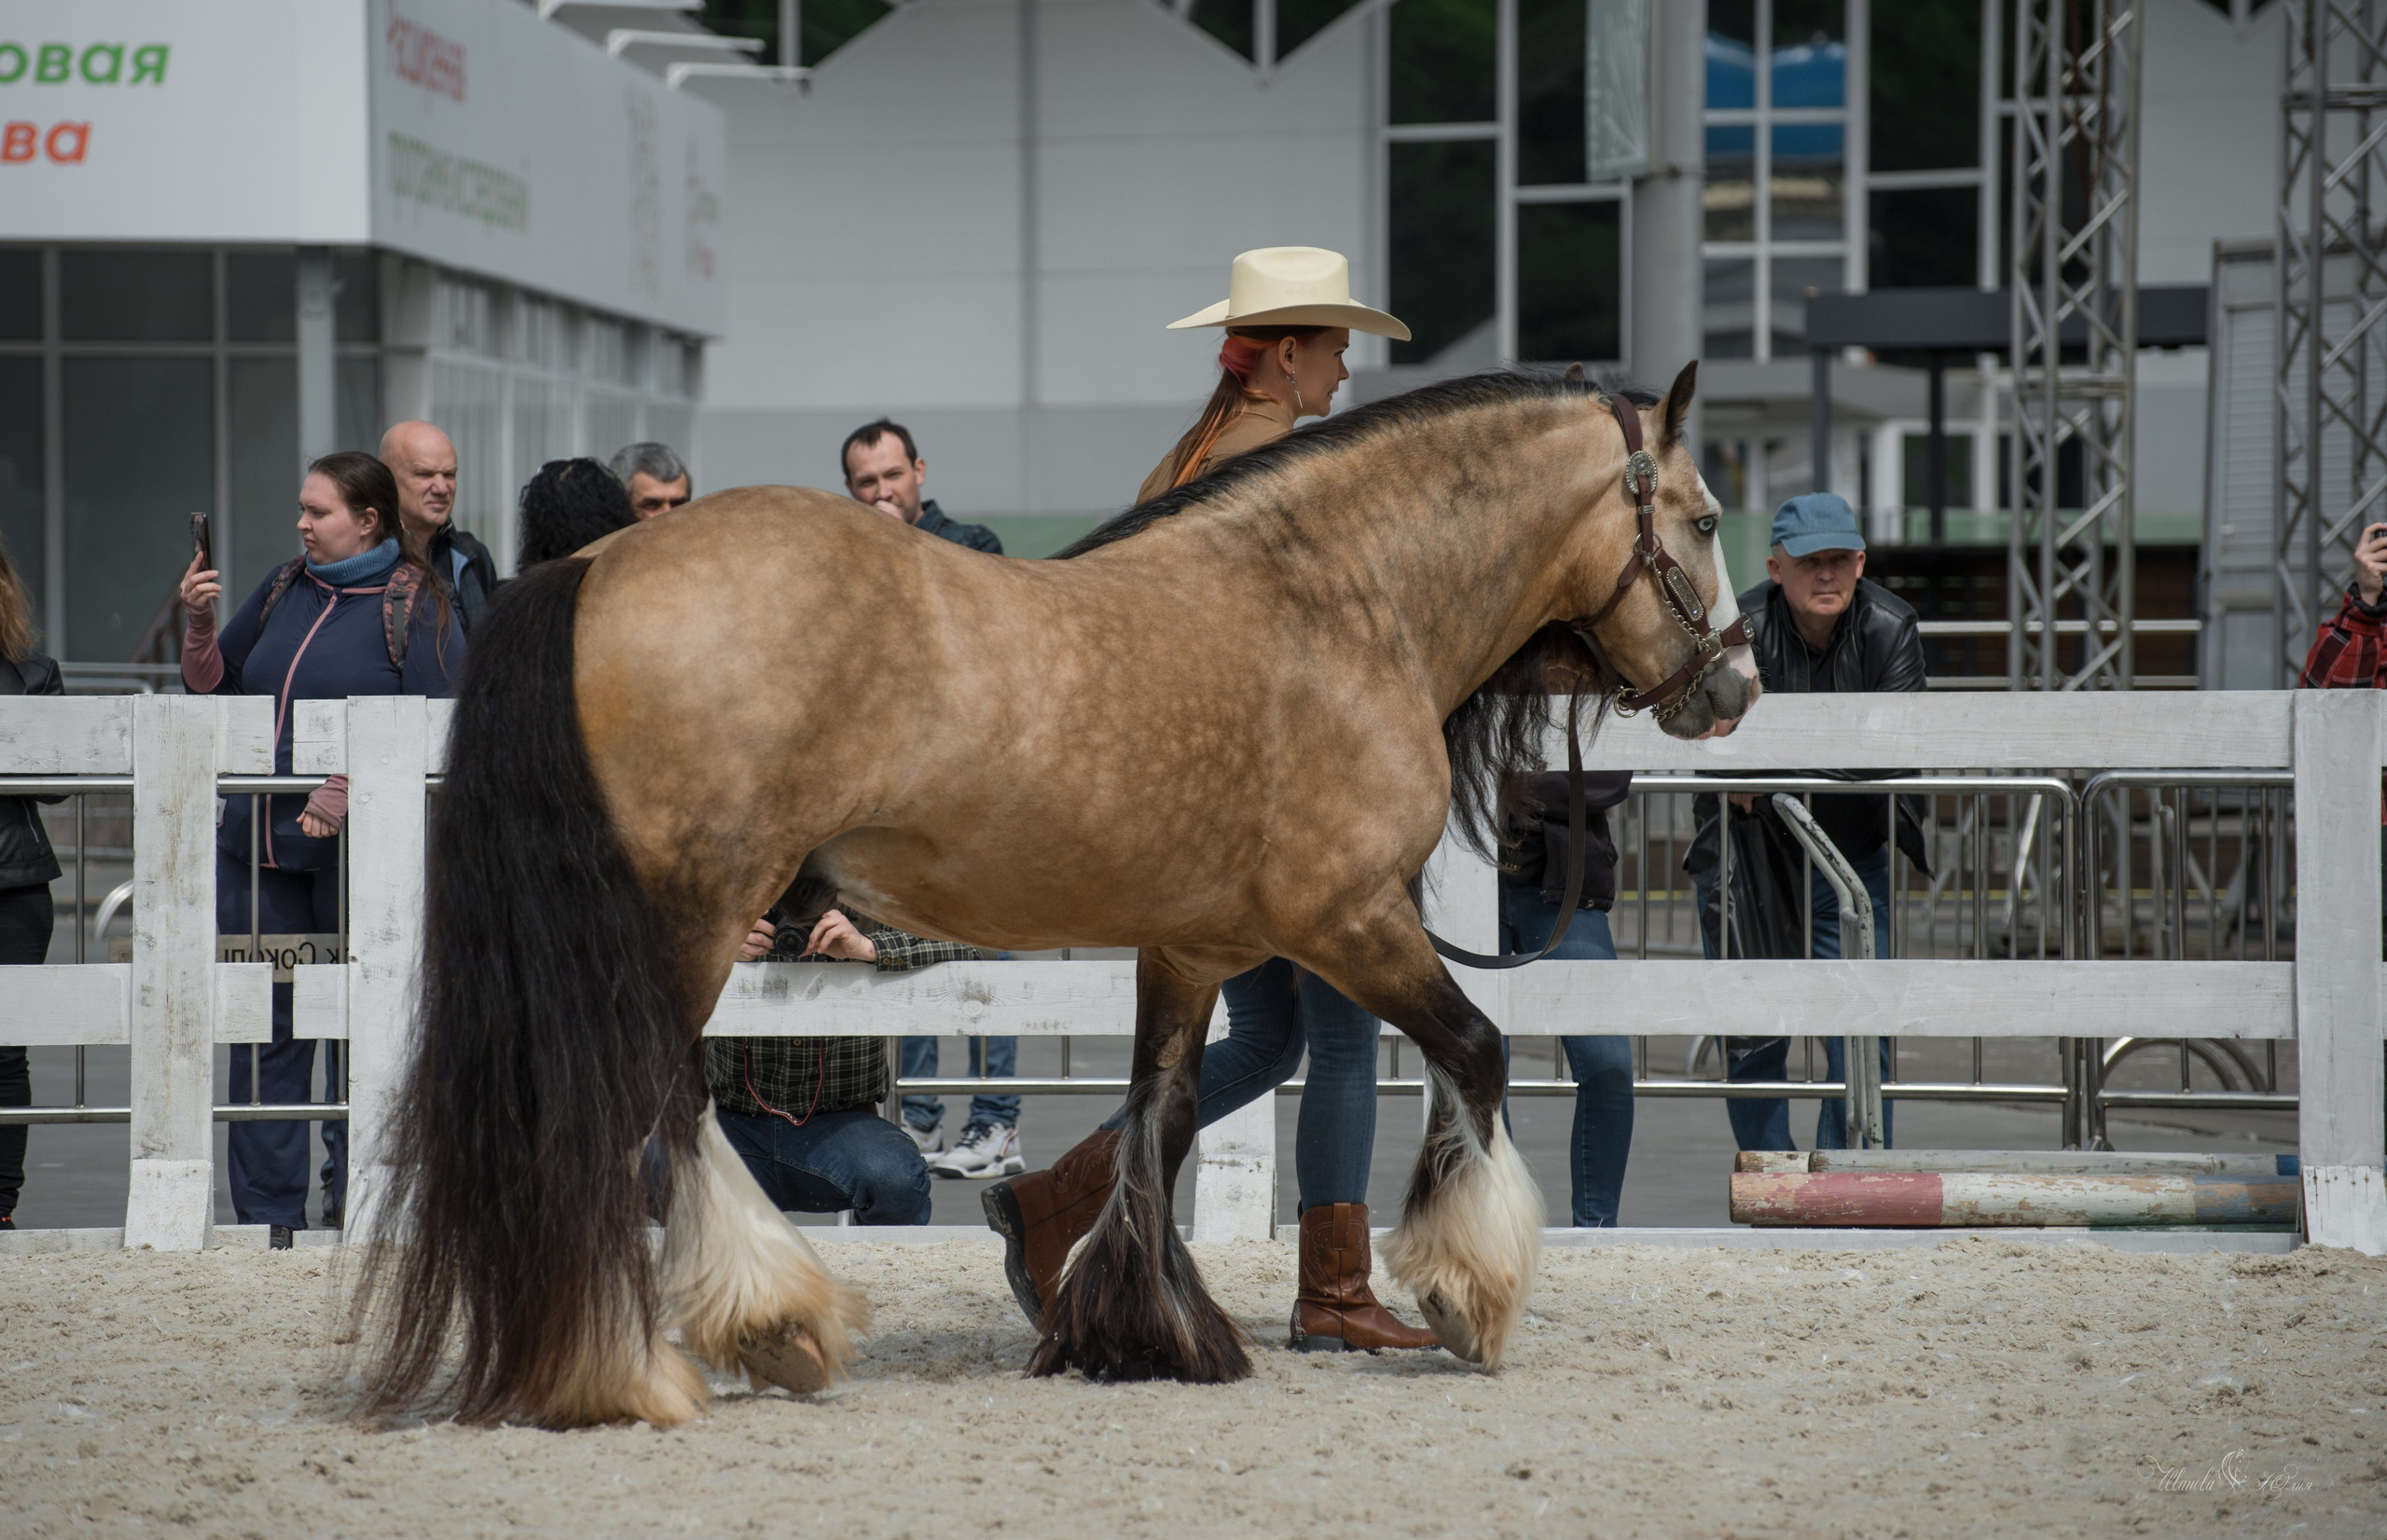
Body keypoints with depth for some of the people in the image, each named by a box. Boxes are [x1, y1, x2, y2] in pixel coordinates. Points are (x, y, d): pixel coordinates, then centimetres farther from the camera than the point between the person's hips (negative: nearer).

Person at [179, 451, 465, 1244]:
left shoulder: (415, 608, -5)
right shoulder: (284, 590, 13)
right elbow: (214, 686, 21)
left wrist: (346, 793, -20)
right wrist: (200, 623, 2)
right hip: (259, 842, 5)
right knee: (267, 1024, 5)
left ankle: (352, 1191, 11)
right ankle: (267, 1212, 9)